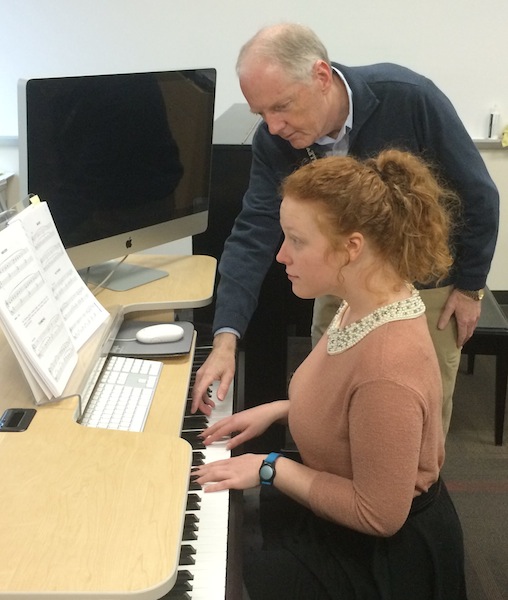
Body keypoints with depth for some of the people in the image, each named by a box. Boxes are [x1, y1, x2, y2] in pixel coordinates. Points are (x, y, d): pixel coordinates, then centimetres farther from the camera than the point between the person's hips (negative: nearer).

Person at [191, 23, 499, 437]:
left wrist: (470, 285, -9)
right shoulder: (273, 142, -18)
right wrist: (226, 339, -31)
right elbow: (253, 235, -21)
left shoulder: (409, 98, -29)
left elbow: (477, 194, -17)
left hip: (426, 285, -3)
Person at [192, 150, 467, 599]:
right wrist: (278, 409, 2)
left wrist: (272, 469, -20)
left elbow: (379, 516, -26)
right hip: (344, 511, 8)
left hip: (386, 556, -8)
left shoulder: (387, 367, -36)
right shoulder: (370, 301, -8)